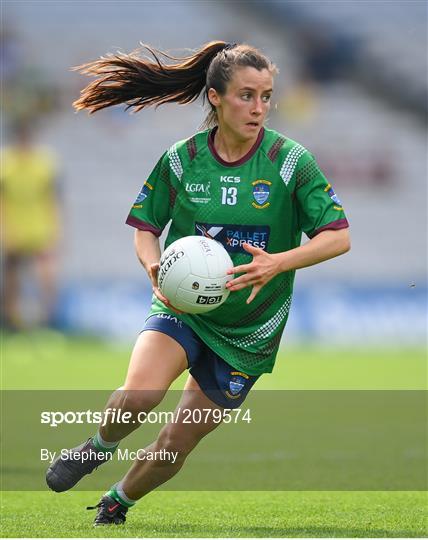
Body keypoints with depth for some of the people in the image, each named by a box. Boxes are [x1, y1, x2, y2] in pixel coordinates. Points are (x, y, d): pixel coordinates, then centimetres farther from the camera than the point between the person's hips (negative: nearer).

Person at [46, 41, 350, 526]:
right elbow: (144, 226, 6)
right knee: (139, 395, -29)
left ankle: (118, 502, 34)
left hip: (249, 327, 0)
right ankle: (100, 446, 5)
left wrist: (276, 263, -29)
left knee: (179, 441, 4)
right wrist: (154, 265, -17)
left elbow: (338, 237, -12)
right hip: (182, 308, 0)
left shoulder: (291, 161, -11)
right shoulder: (181, 159, -6)